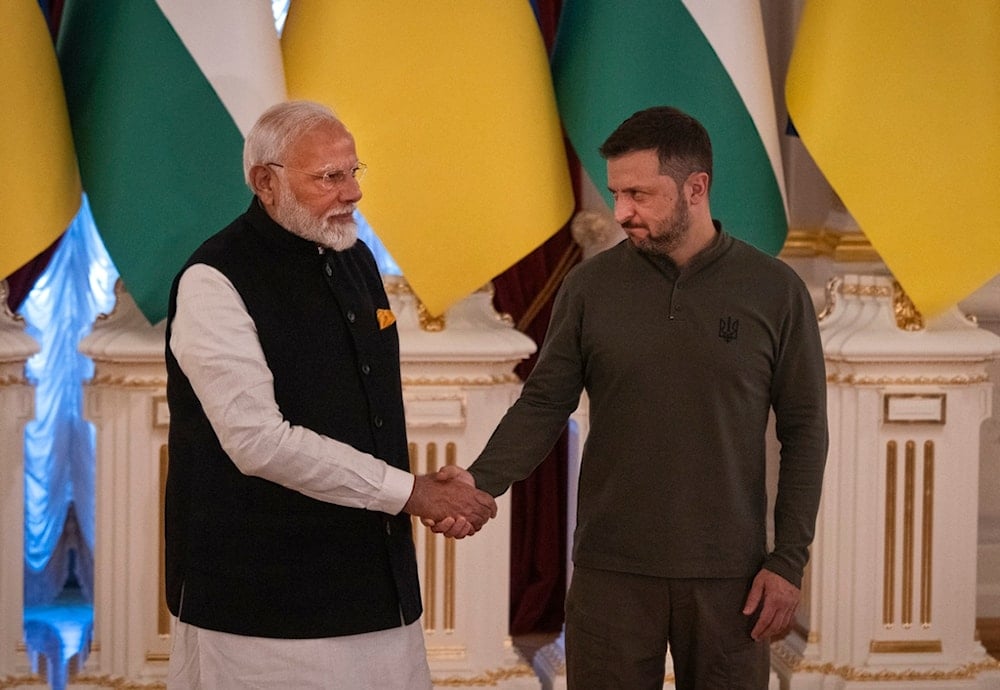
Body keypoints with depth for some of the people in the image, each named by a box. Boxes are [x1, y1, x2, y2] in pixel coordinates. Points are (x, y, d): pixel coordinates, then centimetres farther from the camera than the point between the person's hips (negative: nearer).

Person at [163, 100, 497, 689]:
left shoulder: (355, 259, 13)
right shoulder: (215, 281, -13)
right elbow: (260, 440, -21)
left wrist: (439, 498, 6)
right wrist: (408, 492, -16)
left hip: (377, 575, 7)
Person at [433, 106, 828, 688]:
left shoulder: (775, 290, -3)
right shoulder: (590, 286, 1)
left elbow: (804, 430, 0)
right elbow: (544, 405, 2)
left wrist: (789, 560, -4)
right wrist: (480, 482, -15)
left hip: (727, 575, -1)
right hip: (611, 570, 1)